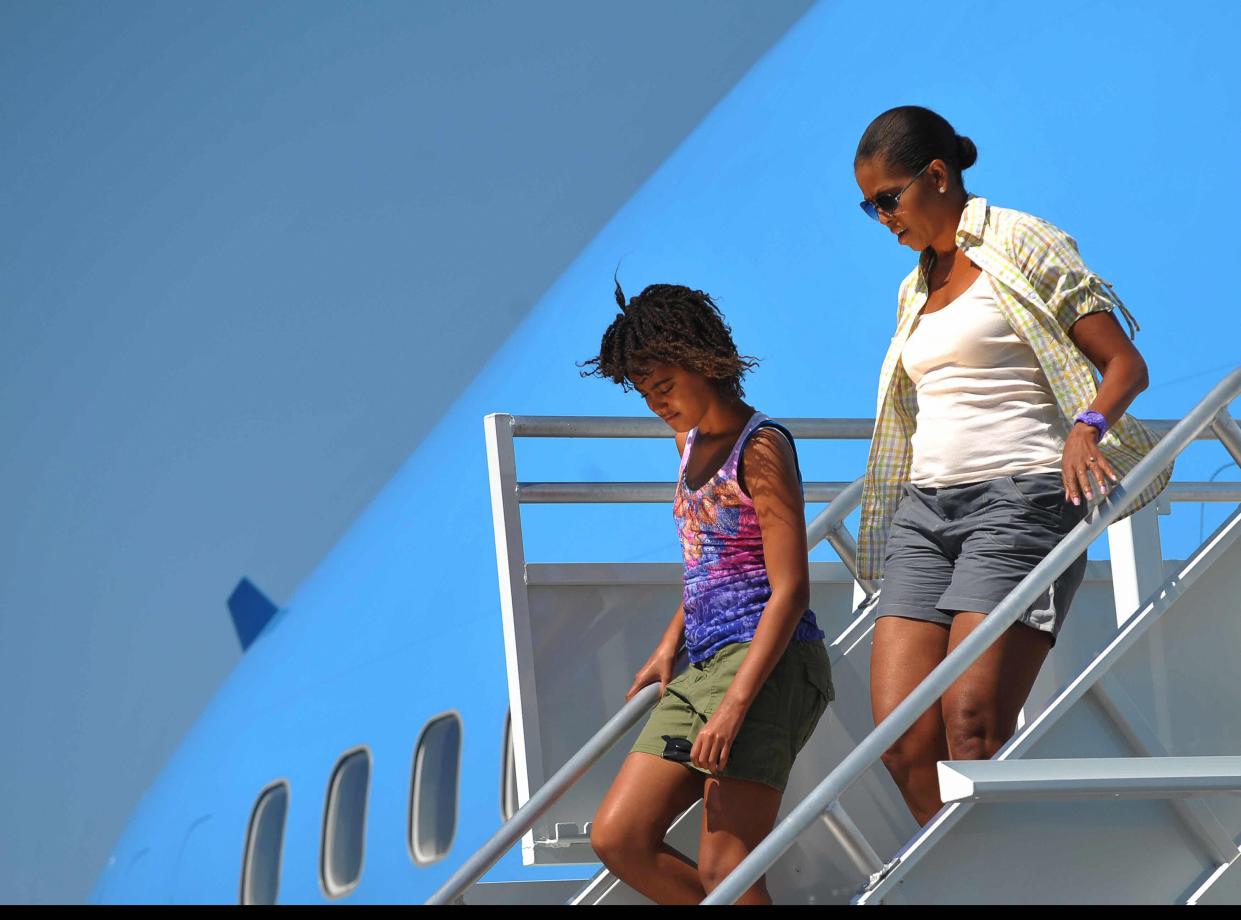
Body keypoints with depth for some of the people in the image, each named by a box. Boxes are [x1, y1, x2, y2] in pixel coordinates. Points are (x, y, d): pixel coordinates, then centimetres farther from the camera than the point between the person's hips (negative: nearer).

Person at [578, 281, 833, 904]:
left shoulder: (761, 448, -10)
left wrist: (735, 703, -23)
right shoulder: (691, 442, 17)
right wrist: (669, 646, 17)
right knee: (617, 838, 4)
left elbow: (790, 589, -17)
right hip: (704, 665, 9)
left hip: (767, 666, -9)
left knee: (723, 868, -11)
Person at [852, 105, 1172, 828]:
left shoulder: (1021, 246, 2)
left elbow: (1125, 364, -4)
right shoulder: (916, 288, 23)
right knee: (901, 740, -8)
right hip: (924, 509, 7)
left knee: (972, 726, -20)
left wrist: (1087, 426, -23)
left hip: (1019, 498, -7)